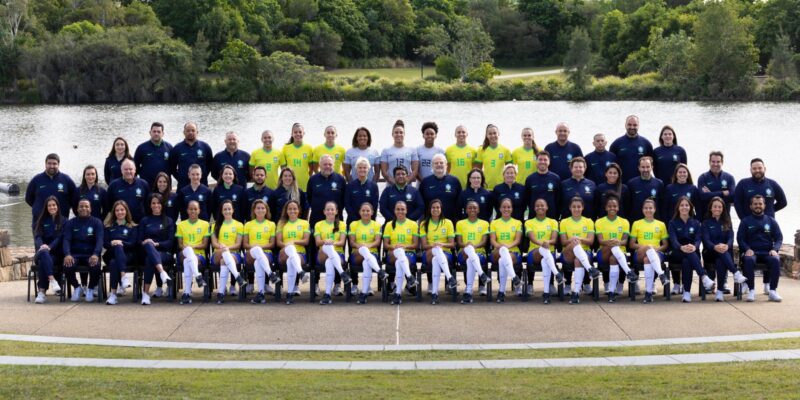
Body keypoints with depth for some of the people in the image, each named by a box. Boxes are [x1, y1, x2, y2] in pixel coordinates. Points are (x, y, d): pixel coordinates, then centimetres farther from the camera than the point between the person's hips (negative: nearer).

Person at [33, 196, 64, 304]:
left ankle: (42, 291, -38)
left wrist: (50, 247, -23)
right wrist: (42, 245, -22)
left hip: (56, 253, -1)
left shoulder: (63, 221, 11)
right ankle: (52, 280, -52)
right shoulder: (41, 220, 18)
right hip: (43, 251, 1)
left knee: (42, 262, -36)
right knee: (44, 253, -39)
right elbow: (37, 236, 3)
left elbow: (60, 238, -3)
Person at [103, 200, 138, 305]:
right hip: (112, 254, 2)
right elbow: (105, 243, 10)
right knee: (118, 247, -35)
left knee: (113, 263, -35)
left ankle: (113, 293, -43)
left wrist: (121, 243, -15)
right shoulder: (109, 227, 22)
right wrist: (113, 243, -12)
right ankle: (124, 275, -50)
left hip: (128, 256, -2)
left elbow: (133, 244, 3)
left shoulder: (132, 227, 17)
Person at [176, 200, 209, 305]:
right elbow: (180, 245, 9)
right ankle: (198, 276, -55)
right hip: (184, 254, 1)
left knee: (187, 262, -37)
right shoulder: (181, 225, 16)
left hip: (199, 254, -1)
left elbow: (205, 245, 6)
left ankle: (187, 293, -43)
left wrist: (193, 246, -12)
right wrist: (187, 248, -13)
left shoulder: (205, 224, 12)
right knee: (188, 250, -38)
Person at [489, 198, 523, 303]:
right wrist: (500, 246, -21)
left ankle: (501, 291, -37)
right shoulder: (494, 223, 16)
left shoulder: (517, 223, 14)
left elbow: (517, 240, 1)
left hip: (513, 252, 0)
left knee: (502, 261, -38)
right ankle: (514, 277, -53)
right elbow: (492, 240, 3)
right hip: (497, 253, 0)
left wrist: (509, 245, -21)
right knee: (503, 250, -40)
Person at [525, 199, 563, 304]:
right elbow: (532, 238, -6)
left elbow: (554, 240, 2)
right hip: (534, 253, -1)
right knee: (543, 249, -40)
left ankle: (546, 292, -43)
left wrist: (548, 242, -23)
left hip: (550, 253, 1)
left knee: (545, 262, -39)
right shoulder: (529, 223, 13)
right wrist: (541, 243, -28)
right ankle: (557, 273, -56)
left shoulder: (552, 222, 16)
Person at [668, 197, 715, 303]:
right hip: (677, 253, -1)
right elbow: (673, 240, -9)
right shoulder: (673, 223, 9)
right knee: (688, 254, -38)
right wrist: (682, 247, -34)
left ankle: (687, 292, -45)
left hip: (693, 253, 1)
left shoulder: (696, 223, 15)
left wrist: (694, 247, -29)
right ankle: (704, 277, -54)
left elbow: (698, 239, -2)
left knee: (686, 261, -37)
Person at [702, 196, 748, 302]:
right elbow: (706, 240, -6)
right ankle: (736, 273, -48)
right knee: (721, 253, -38)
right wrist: (715, 247, -30)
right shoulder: (706, 223, 10)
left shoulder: (727, 223, 16)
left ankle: (720, 291, -40)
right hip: (710, 253, -1)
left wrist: (726, 246, -26)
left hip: (725, 252, 1)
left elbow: (731, 238, 0)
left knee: (720, 262, -36)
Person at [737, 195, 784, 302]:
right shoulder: (745, 221, 12)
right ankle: (751, 291, -30)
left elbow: (779, 238, 10)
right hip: (752, 252, -1)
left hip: (767, 252, 1)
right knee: (749, 260, -37)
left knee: (775, 260, -33)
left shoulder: (771, 221, 14)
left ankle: (773, 291, -30)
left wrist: (775, 249, -11)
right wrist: (747, 249, -14)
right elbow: (740, 238, 6)